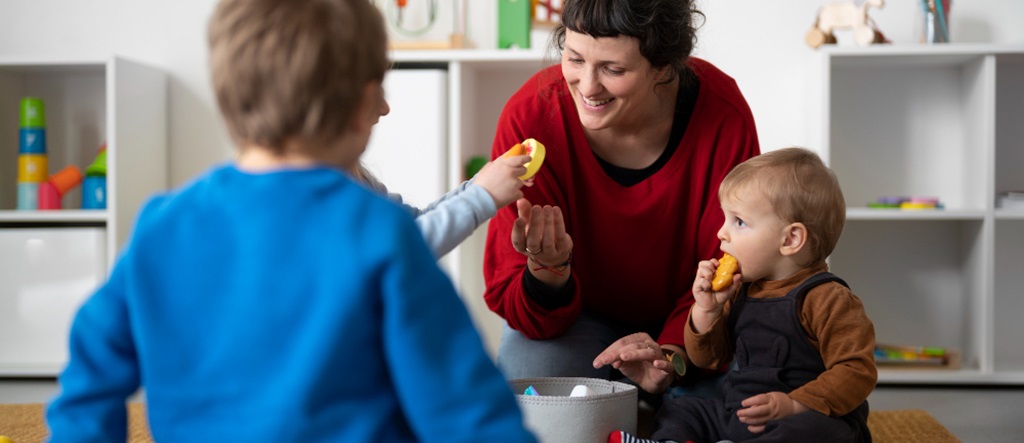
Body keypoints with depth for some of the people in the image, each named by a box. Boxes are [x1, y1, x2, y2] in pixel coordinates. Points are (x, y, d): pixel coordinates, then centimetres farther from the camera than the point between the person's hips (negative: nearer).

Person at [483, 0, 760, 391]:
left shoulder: (722, 116, -26)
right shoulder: (530, 116, -26)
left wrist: (673, 354, -34)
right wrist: (548, 271, -45)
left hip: (683, 318, 1)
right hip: (580, 313, 0)